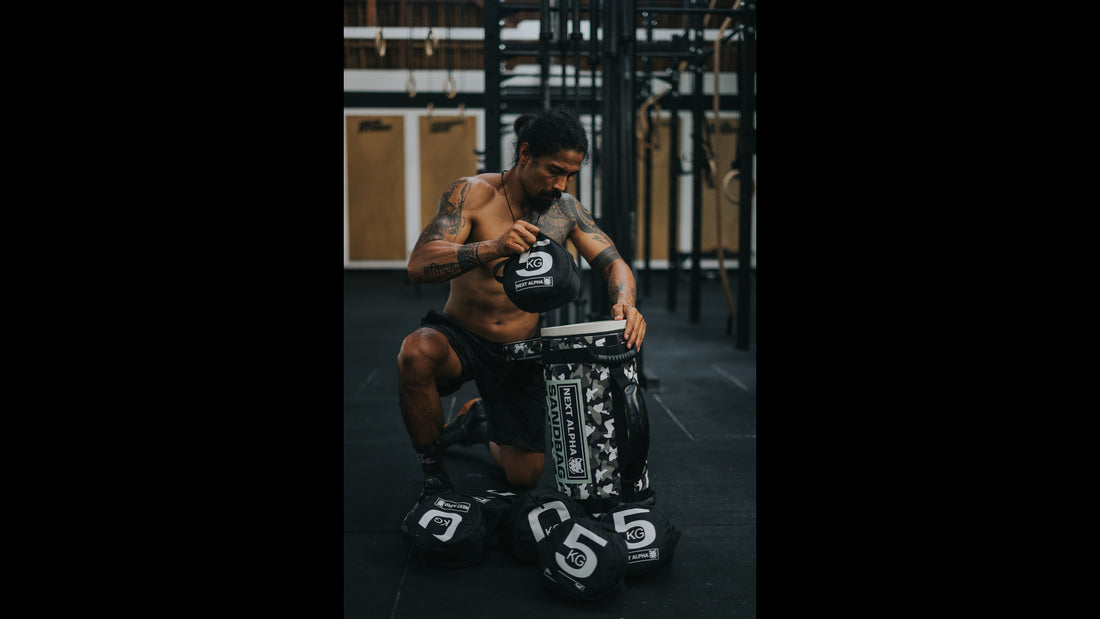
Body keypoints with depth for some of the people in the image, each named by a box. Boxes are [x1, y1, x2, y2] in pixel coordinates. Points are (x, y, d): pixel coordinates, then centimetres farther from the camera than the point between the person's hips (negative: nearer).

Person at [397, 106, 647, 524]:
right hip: (459, 336, -3)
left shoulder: (566, 210, -4)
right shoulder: (471, 194, -17)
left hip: (520, 352, 4)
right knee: (416, 353, -40)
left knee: (524, 477, 4)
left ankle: (481, 416, 39)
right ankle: (432, 469, -13)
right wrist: (493, 247, -46)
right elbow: (419, 265, -29)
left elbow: (613, 262, -1)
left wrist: (624, 301, -26)